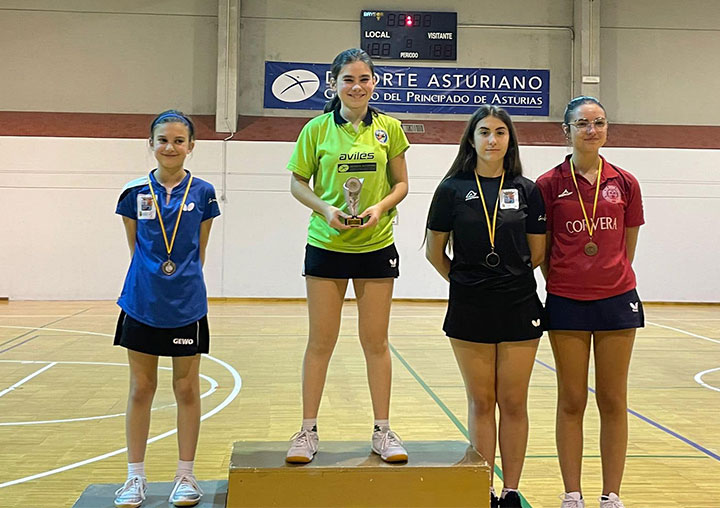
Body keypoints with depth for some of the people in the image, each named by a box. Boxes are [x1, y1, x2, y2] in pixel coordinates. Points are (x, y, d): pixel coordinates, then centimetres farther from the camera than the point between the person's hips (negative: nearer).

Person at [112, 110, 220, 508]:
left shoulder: (202, 193, -1)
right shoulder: (135, 192, 1)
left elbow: (199, 252, 6)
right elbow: (134, 247, 8)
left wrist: (184, 280, 4)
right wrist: (150, 278, 4)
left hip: (187, 305, -1)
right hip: (141, 304, 1)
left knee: (187, 389, 7)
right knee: (140, 389, 8)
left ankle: (186, 476, 19)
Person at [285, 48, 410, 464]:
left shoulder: (389, 129, 2)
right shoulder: (317, 129, 0)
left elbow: (401, 183, 7)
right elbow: (298, 182, 3)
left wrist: (381, 207, -13)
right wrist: (324, 208, -14)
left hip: (377, 246, 1)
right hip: (326, 245, -1)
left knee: (376, 341, 7)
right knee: (321, 341, 4)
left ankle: (383, 431, 18)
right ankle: (308, 432, 15)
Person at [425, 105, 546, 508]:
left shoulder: (527, 190, 3)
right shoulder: (453, 189, 0)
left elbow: (537, 253, 10)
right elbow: (435, 252, 6)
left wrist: (510, 277, 12)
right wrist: (467, 281, 10)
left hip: (519, 308, 1)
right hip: (469, 309, 0)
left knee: (513, 403, 6)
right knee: (481, 402, 7)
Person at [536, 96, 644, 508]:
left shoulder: (625, 184, 4)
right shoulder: (550, 184, -1)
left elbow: (627, 247, 10)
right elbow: (542, 248, 4)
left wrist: (612, 277, 6)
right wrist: (560, 280, 1)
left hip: (617, 299, 2)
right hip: (567, 302, -1)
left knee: (613, 402, 7)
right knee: (572, 401, 6)